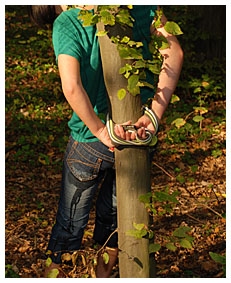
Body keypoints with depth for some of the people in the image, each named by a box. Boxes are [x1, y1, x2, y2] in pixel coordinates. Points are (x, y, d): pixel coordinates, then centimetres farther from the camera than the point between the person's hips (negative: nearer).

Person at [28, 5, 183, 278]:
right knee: (113, 214, 25)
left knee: (70, 222, 15)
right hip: (139, 139, 4)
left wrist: (100, 131, -16)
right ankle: (102, 276, 43)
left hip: (91, 141, -4)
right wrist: (154, 115, -19)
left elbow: (72, 87, -27)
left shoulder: (66, 23, -13)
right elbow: (174, 52, -14)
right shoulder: (142, 8, -2)